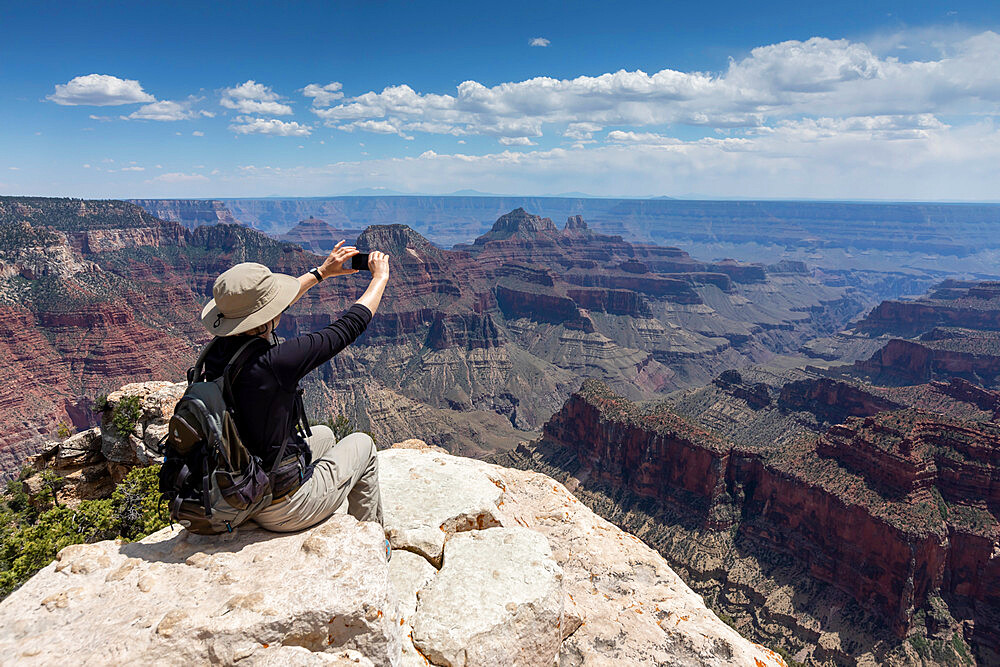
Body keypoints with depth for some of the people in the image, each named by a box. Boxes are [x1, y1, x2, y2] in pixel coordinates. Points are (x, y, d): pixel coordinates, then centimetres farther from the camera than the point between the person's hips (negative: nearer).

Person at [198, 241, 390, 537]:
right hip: (282, 510, -7)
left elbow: (269, 307, 10)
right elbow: (349, 327, -19)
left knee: (324, 434, 29)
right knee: (362, 443, 16)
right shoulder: (273, 362, -31)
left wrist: (322, 272, 18)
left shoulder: (218, 350, -9)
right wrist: (380, 277, -2)